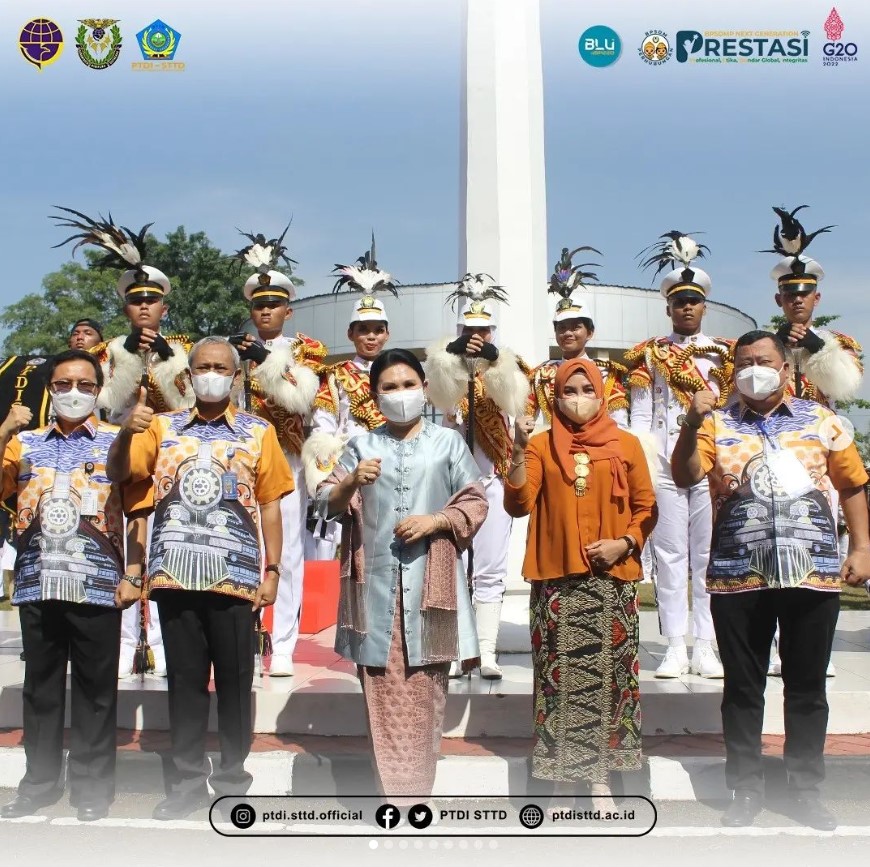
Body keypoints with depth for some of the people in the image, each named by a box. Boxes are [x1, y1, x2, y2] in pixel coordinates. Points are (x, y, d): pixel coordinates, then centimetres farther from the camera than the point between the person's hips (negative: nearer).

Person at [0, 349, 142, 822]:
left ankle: (93, 785, 15)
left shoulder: (118, 441, 4)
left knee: (95, 690, 4)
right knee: (41, 688, 11)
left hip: (97, 584, -3)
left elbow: (137, 512, 1)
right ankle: (40, 782, 23)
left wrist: (132, 575, -7)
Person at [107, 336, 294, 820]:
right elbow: (118, 474, 2)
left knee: (235, 681, 5)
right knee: (185, 680, 8)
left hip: (235, 576, -1)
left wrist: (273, 570, -1)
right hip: (175, 574, 2)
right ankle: (187, 783, 19)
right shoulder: (162, 426, 12)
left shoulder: (258, 432, 7)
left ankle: (233, 782, 18)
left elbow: (270, 505, 5)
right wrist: (127, 433, -18)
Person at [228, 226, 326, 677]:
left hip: (287, 459, -1)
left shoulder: (306, 349, 8)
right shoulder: (235, 348, 15)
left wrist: (264, 360, -15)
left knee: (288, 552, -2)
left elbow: (301, 399, -10)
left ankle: (283, 648, 3)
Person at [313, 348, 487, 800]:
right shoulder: (362, 444, 11)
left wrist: (435, 521, -10)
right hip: (376, 581, 1)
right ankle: (391, 787, 12)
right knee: (382, 689, 2)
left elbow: (475, 502, 6)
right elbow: (325, 503, 6)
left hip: (429, 580, -1)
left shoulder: (447, 441, 8)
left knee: (425, 686, 1)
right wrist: (352, 482, -14)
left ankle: (418, 787, 12)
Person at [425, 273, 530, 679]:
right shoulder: (445, 360, 5)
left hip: (494, 477, 1)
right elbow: (442, 396, -16)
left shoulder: (507, 365, 6)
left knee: (489, 569, 2)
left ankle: (486, 651, 4)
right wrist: (455, 355, -29)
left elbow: (512, 399, -15)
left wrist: (493, 361, -29)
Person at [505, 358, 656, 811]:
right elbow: (519, 505, -8)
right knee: (559, 676, 2)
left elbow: (647, 507, 8)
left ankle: (601, 775, 17)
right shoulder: (541, 445, 4)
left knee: (607, 674, 4)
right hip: (556, 578, 0)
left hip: (611, 579, 1)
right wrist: (519, 451, -18)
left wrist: (624, 543, -8)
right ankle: (561, 778, 13)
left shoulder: (626, 444, 6)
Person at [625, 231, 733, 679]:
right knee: (670, 555, 0)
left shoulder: (724, 353, 13)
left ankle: (705, 647, 5)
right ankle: (675, 647, 5)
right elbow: (639, 416, 8)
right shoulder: (650, 355, 11)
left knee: (708, 556, 0)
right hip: (664, 463, 0)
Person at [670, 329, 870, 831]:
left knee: (807, 687, 10)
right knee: (743, 687, 9)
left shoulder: (820, 419, 8)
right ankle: (746, 788, 22)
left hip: (813, 574, 1)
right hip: (738, 578, 0)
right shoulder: (717, 424, 4)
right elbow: (685, 478, -9)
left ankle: (806, 788, 24)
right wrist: (691, 424, -23)